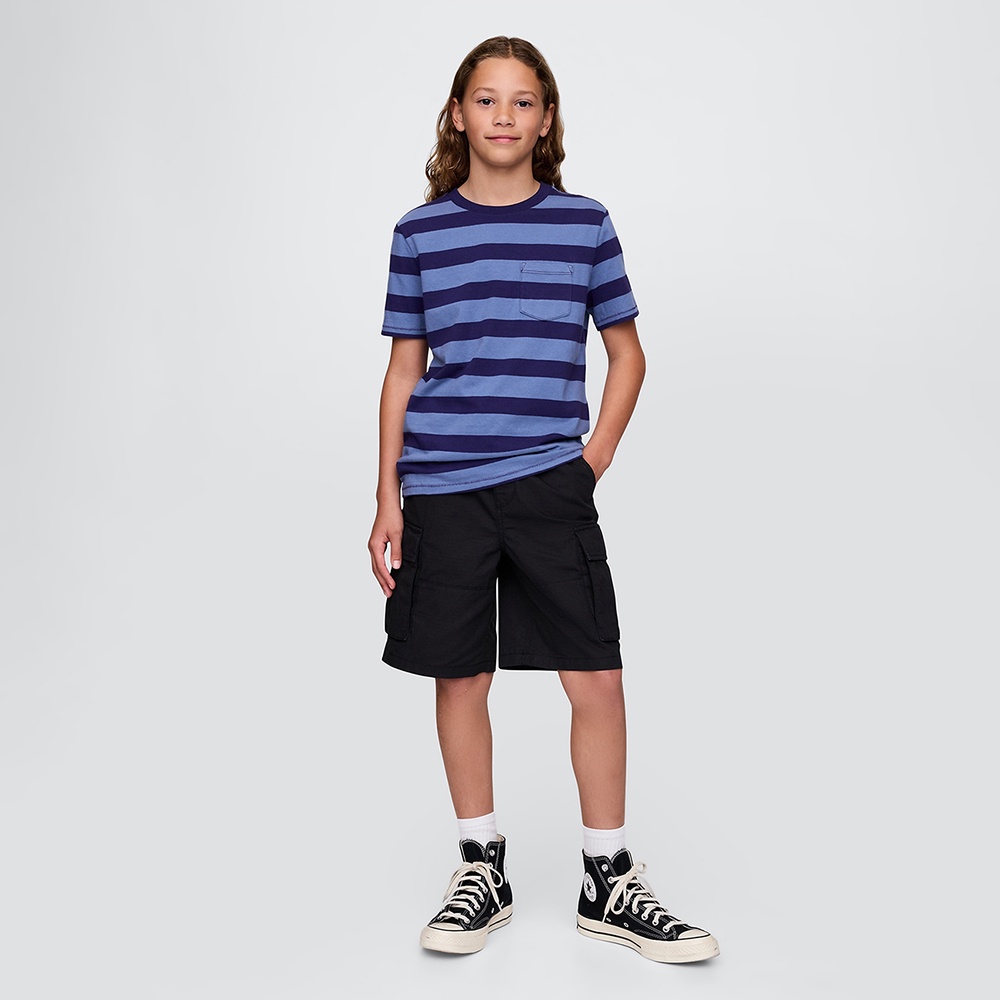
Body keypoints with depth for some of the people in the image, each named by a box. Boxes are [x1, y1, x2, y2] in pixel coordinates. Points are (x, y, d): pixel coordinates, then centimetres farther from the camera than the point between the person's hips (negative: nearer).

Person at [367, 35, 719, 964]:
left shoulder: (584, 224, 6)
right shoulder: (421, 231, 7)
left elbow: (626, 354, 12)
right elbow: (403, 371, 9)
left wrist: (592, 460, 0)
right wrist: (387, 498, 4)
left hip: (550, 485, 0)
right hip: (441, 489, 1)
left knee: (595, 678, -2)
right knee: (460, 677, 7)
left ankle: (609, 882, 16)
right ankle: (481, 871, 25)